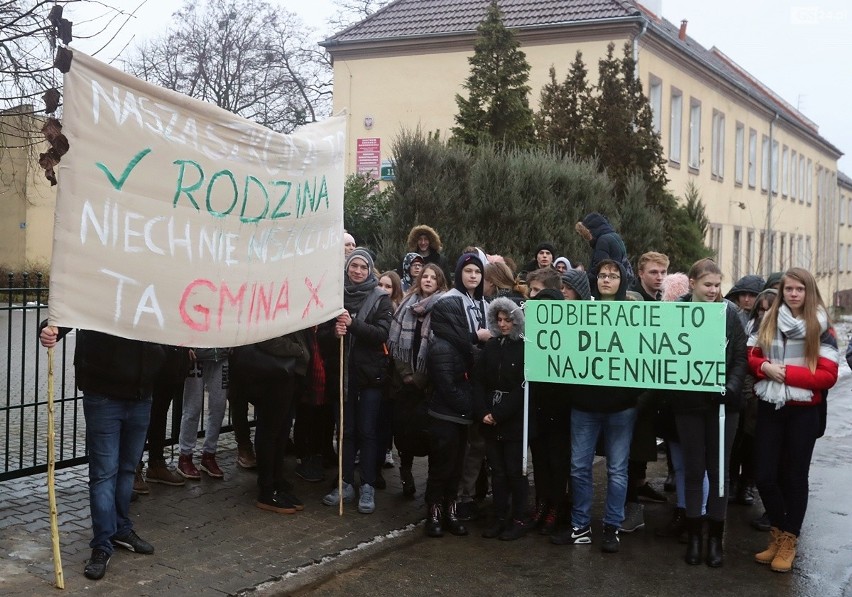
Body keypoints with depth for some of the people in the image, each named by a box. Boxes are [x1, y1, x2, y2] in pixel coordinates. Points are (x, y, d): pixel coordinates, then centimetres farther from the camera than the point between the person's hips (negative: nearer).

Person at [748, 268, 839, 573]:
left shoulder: (821, 328, -4)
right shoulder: (767, 321, 5)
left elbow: (828, 375, -10)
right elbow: (749, 357, 8)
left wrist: (787, 372, -19)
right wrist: (764, 366, -14)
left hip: (803, 411, -3)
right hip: (769, 408, 3)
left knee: (794, 476, 7)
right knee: (765, 476, 2)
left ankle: (790, 541, 21)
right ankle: (778, 534, 24)